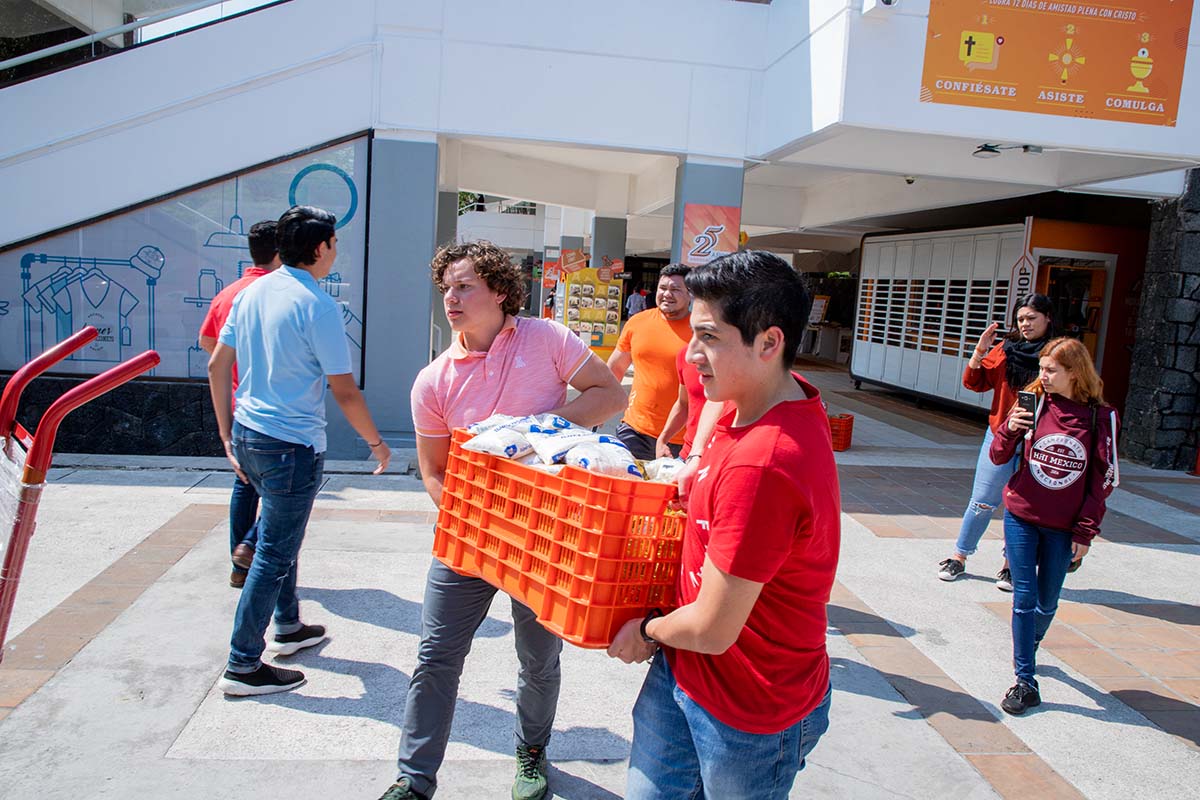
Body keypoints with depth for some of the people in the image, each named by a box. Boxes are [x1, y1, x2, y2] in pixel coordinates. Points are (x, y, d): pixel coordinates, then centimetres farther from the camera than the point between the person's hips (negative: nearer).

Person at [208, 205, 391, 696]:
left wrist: (228, 435, 18)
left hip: (248, 436, 9)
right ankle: (242, 666, 11)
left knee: (282, 538, 24)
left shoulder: (252, 292, 7)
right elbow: (344, 391, -16)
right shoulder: (317, 305, -17)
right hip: (292, 446, -8)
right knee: (275, 555, 2)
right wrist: (376, 443, -1)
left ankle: (288, 627, 39)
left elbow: (217, 367, 11)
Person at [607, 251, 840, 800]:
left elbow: (711, 630, -27)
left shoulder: (761, 466, -34)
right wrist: (700, 467, 11)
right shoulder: (772, 394, -4)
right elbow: (717, 393, 25)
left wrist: (646, 632, -5)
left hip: (747, 713, -8)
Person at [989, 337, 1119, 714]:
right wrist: (1010, 430, -19)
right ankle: (1026, 681, 10)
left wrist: (1085, 531, -4)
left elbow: (1103, 479, -3)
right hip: (1021, 517, 0)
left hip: (1062, 528, 0)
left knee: (1047, 602, 14)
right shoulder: (1033, 403, -5)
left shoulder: (1101, 416, -8)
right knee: (1024, 597, 1)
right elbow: (999, 457, 1)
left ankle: (1030, 646, 43)